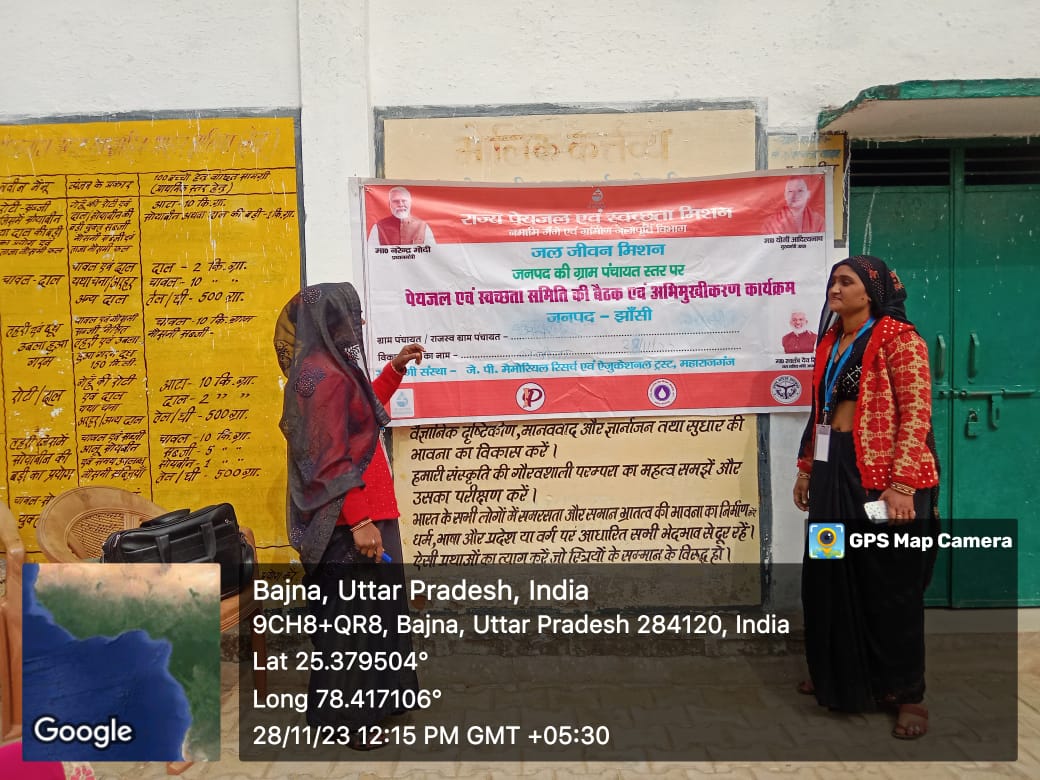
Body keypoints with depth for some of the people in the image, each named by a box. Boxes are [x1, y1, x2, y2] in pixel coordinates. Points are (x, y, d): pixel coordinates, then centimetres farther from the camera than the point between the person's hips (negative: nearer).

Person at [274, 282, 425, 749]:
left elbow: (361, 414, 28)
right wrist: (359, 522, -24)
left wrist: (396, 369, 24)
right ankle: (343, 715, 17)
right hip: (349, 522, -10)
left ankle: (369, 694, 35)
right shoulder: (323, 377, -20)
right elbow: (330, 460, -23)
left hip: (361, 514, 10)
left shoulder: (331, 369, 11)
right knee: (350, 614, 2)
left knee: (368, 610, 20)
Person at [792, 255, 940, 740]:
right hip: (834, 472, 7)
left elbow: (915, 412, -16)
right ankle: (841, 676, 31)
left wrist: (902, 483, -22)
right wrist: (806, 468, 17)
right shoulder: (830, 342, 13)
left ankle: (906, 693, 20)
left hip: (885, 476, -7)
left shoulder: (898, 337, -9)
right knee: (831, 576, 13)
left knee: (891, 584, 3)